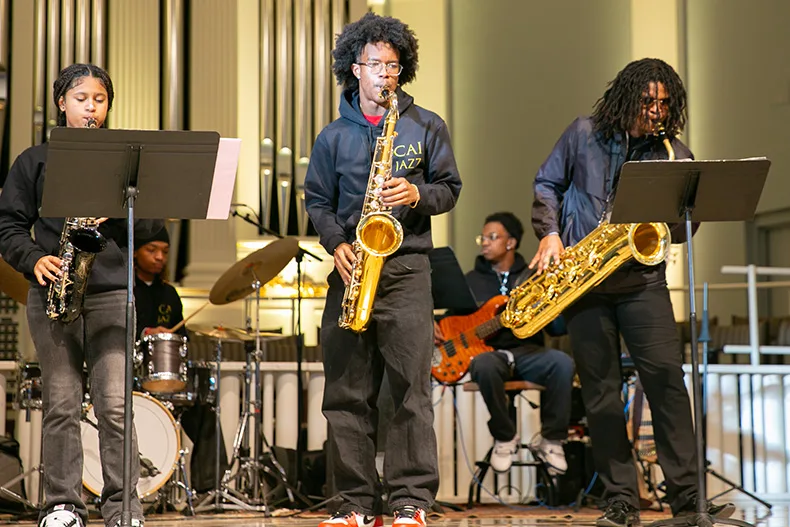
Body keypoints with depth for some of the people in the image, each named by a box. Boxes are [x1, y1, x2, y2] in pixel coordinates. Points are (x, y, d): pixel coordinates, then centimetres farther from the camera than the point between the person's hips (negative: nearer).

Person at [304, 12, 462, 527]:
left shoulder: (426, 126, 8)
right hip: (351, 267, 2)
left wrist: (418, 196, -11)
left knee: (411, 387, -8)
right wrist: (336, 243, -4)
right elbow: (317, 200, 13)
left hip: (406, 265, -2)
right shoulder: (334, 136, 12)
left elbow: (450, 188, 10)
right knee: (347, 391, 1)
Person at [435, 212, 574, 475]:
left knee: (562, 363, -33)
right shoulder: (471, 280, 15)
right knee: (484, 365, -39)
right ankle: (505, 438, -17)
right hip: (489, 352, 0)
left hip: (527, 351, 0)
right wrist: (435, 325, -4)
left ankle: (551, 439, -16)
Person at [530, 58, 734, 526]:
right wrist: (550, 233, -2)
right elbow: (547, 183, 13)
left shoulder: (675, 155, 6)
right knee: (601, 390, 0)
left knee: (666, 377, -13)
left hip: (641, 277, 0)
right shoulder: (585, 134, 5)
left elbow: (683, 230, 6)